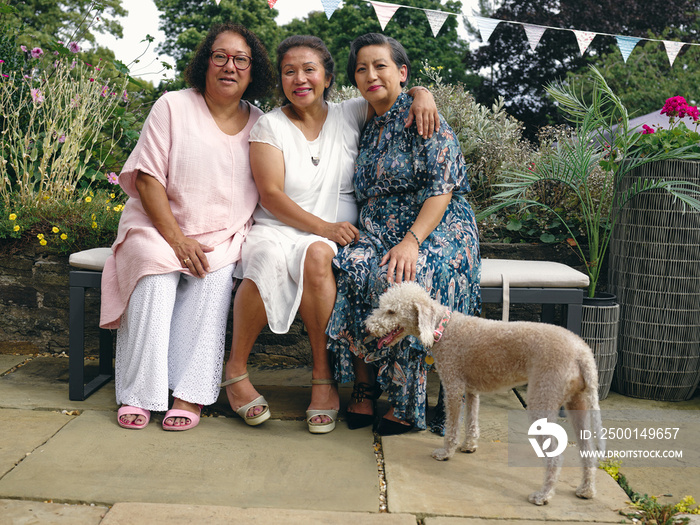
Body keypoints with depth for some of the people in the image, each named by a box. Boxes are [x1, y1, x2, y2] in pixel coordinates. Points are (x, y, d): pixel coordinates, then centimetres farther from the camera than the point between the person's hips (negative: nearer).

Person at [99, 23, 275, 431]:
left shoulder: (259, 124, 8)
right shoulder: (173, 107, 0)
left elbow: (266, 193, 11)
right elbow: (147, 179, -6)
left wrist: (247, 239, -8)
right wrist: (177, 240, -17)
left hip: (223, 236, 1)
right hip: (158, 228, -1)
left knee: (215, 274, -30)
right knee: (155, 269, -32)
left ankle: (189, 394, -26)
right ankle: (139, 394, -24)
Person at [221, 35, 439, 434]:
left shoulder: (350, 115, 9)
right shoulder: (270, 126, 3)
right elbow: (271, 196, -7)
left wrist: (422, 94, -10)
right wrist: (322, 226, -19)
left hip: (333, 239, 1)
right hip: (278, 231, -1)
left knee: (317, 256, -35)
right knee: (268, 259, -35)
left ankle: (324, 377, -23)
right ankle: (236, 368, -16)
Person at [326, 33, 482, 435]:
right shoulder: (368, 128, 19)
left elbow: (441, 191, -13)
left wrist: (411, 241, -25)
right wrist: (357, 235, 3)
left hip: (438, 231, -5)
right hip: (379, 234, 6)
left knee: (400, 280, -36)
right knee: (349, 272, -27)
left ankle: (409, 406, -24)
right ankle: (364, 390, -19)